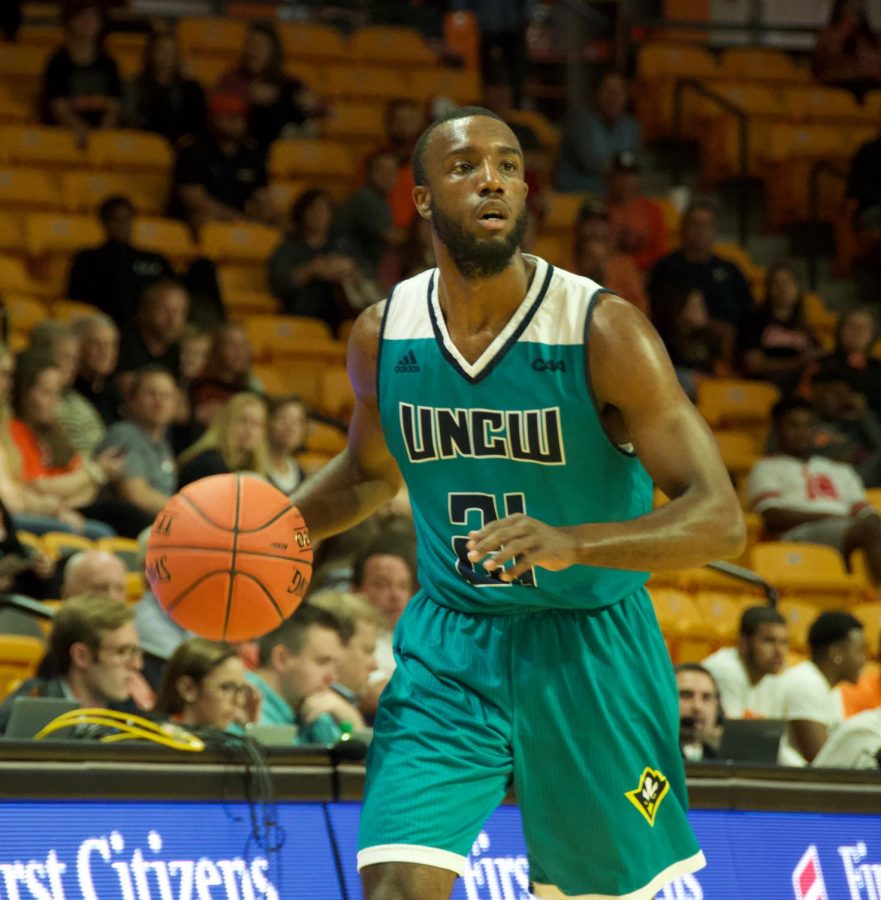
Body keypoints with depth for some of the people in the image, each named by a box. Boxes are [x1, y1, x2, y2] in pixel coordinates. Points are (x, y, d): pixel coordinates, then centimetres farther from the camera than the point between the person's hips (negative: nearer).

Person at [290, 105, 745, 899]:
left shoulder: (604, 332, -17)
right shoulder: (382, 336, -4)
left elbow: (720, 520, -23)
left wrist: (574, 544, -40)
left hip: (588, 650, -2)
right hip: (448, 649, 2)